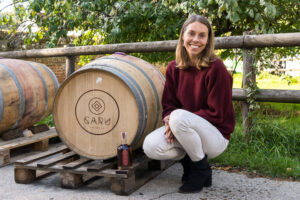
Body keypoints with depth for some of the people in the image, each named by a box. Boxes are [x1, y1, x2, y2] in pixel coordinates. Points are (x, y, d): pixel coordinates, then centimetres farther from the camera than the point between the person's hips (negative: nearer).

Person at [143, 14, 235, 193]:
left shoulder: (216, 68, -16)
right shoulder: (174, 68, 1)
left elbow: (216, 113, -17)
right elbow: (168, 104, 5)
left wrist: (175, 119, -22)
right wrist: (169, 121, -20)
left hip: (216, 134, -4)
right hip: (189, 131, 5)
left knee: (180, 116, -35)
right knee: (150, 147, -22)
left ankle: (201, 169, -9)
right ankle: (187, 159, 9)